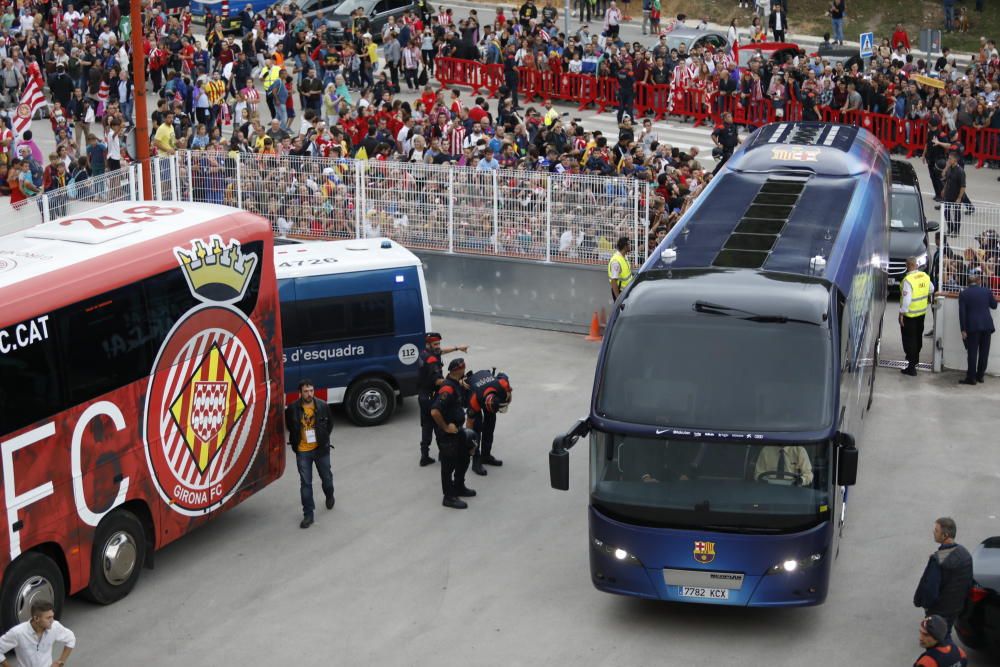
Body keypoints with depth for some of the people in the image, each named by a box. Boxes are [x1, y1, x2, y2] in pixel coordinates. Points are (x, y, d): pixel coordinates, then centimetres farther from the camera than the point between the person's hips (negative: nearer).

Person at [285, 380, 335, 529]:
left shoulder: (323, 406, -9)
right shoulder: (292, 409, -12)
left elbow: (330, 423, 8)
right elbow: (289, 426, 7)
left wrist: (323, 437, 3)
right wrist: (296, 440, 4)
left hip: (321, 449, 1)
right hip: (302, 451, -1)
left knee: (326, 477, 18)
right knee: (305, 483, 2)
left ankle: (329, 496, 51)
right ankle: (308, 515, 9)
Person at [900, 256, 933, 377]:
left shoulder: (908, 280, -24)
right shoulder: (925, 276, -2)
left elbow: (906, 299, -26)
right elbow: (931, 289, 16)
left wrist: (901, 313, -18)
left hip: (910, 314, -7)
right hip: (922, 312, 7)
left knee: (909, 339, 0)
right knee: (918, 336, 24)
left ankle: (911, 366, 0)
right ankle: (915, 358, 43)